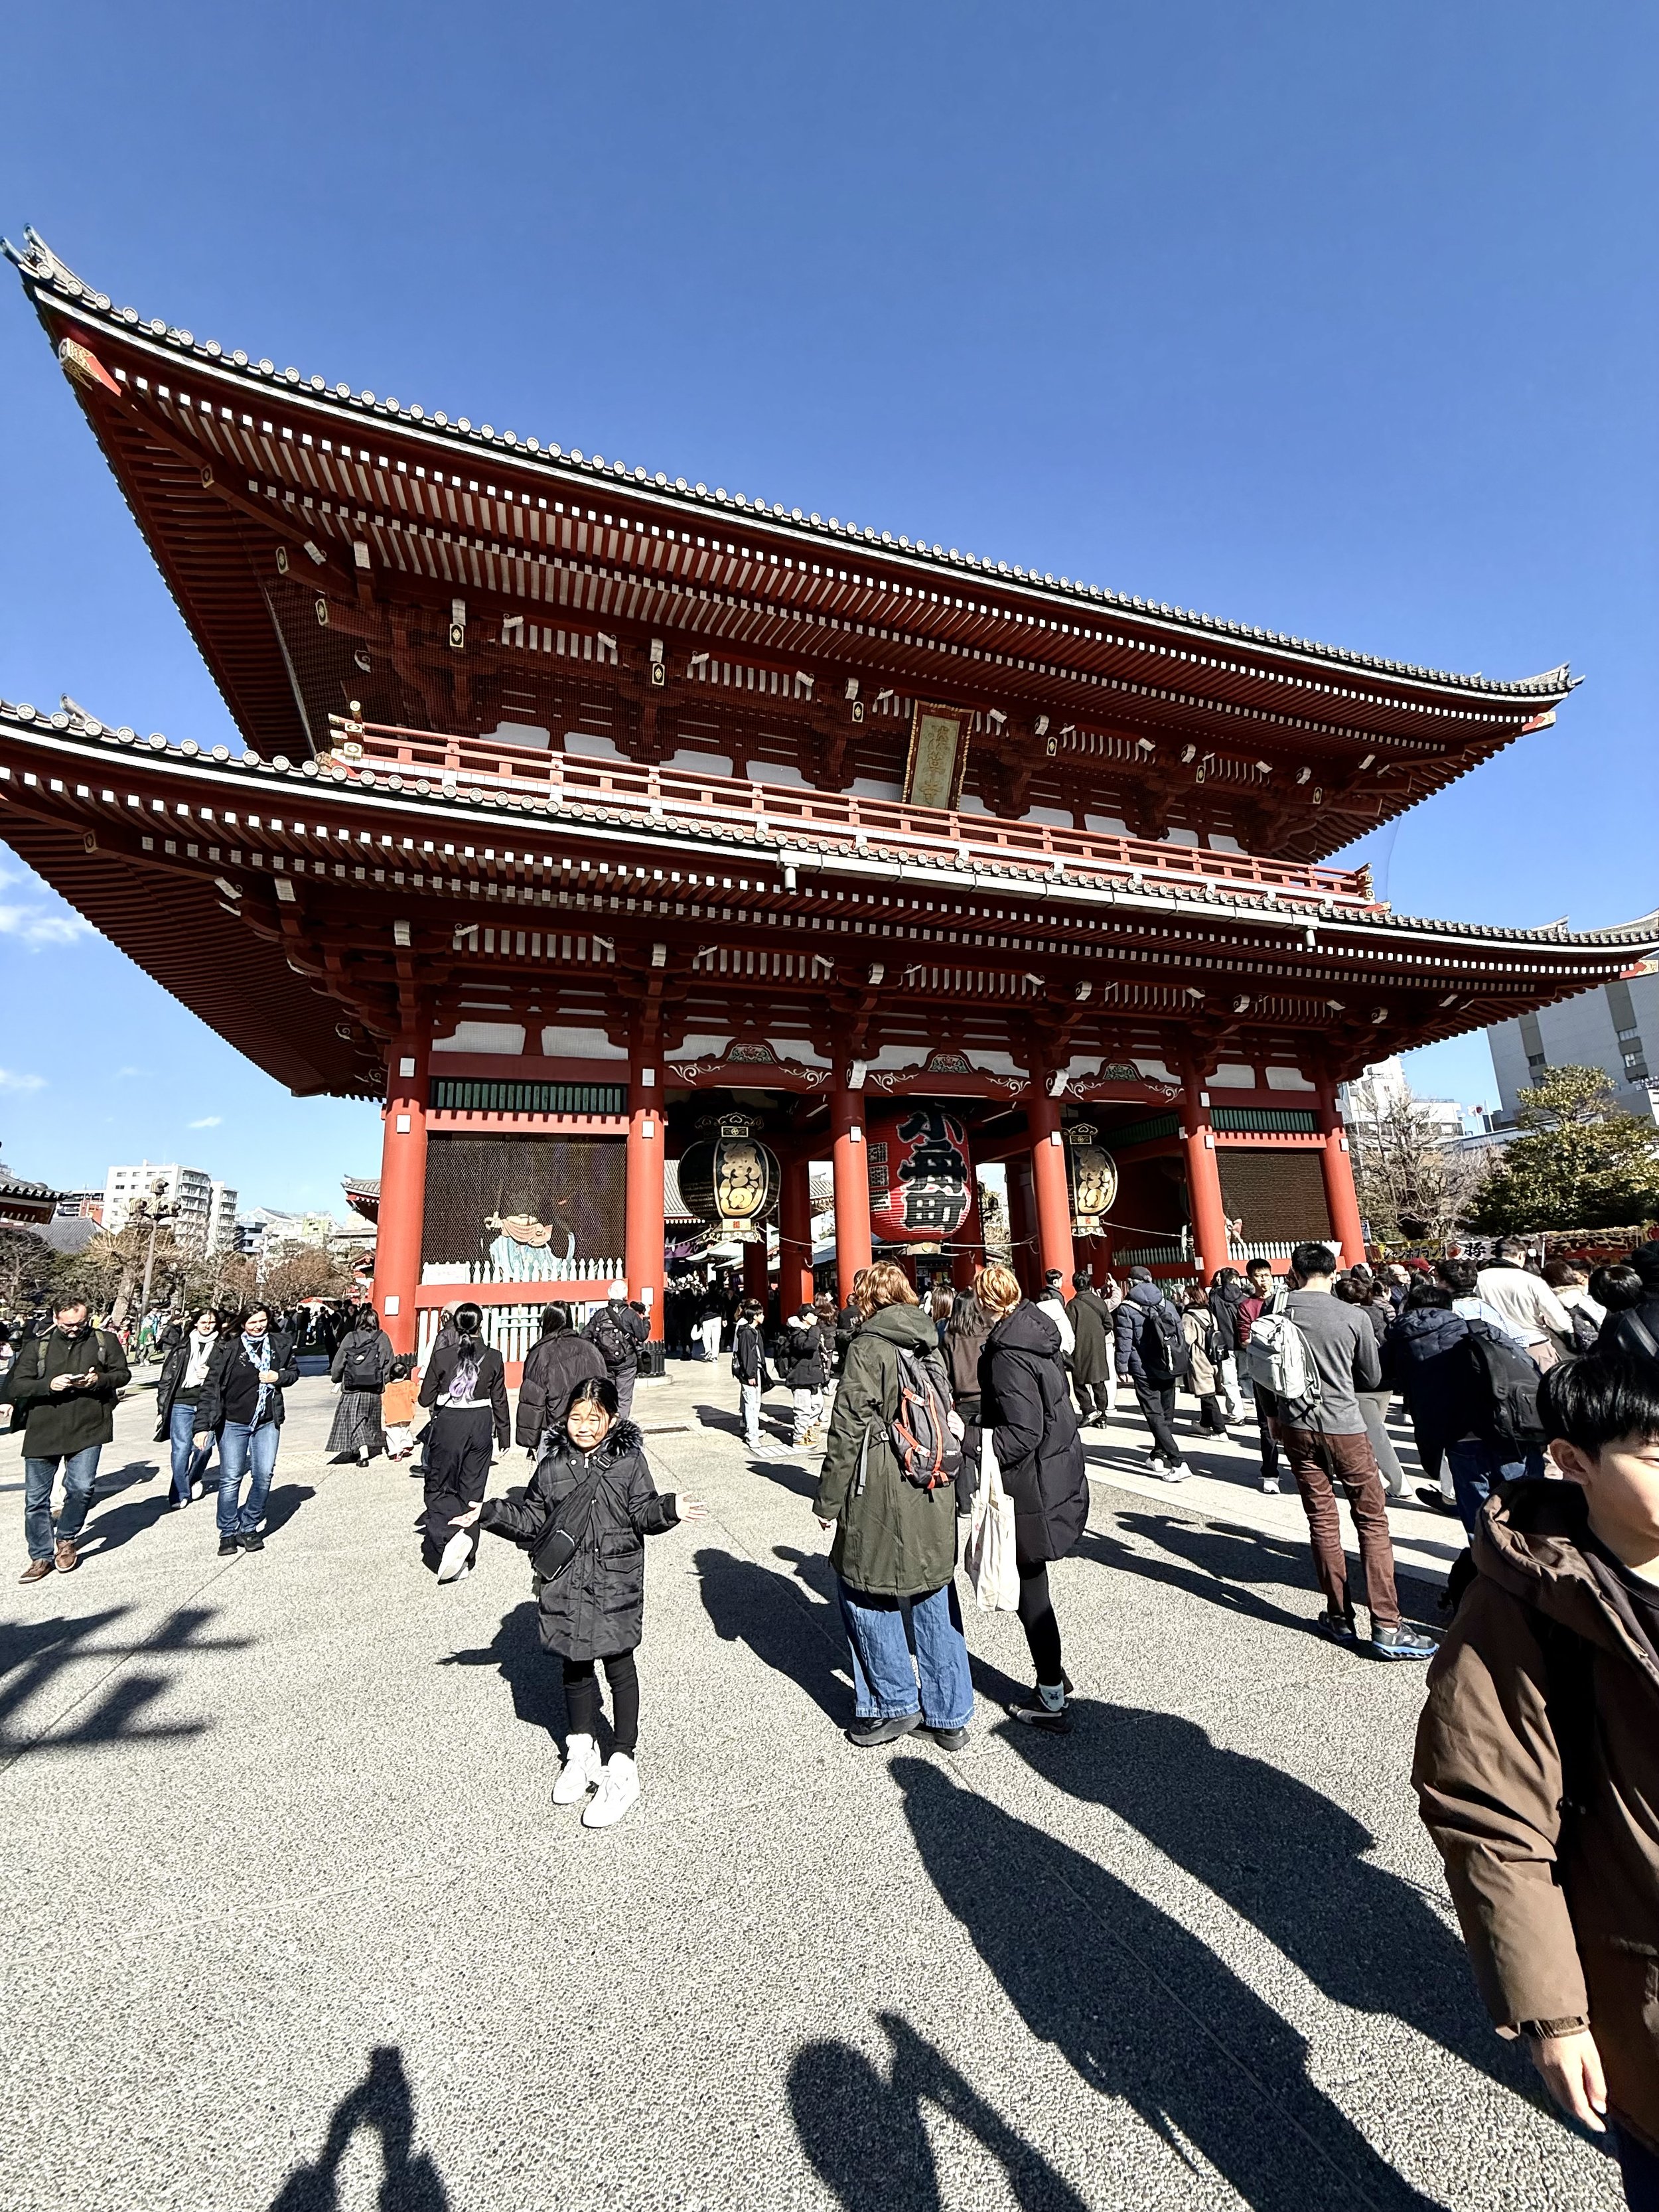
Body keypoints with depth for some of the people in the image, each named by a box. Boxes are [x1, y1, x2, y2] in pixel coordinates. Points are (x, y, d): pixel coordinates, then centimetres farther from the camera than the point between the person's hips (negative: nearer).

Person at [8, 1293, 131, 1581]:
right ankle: (42, 1557, 26)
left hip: (87, 1430, -1)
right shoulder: (37, 1346, 0)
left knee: (81, 1487, -10)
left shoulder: (104, 1341, 1)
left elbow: (123, 1373, 7)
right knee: (36, 1498, 9)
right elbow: (14, 1386, -2)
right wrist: (48, 1385, -20)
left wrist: (100, 1380, -13)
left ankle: (67, 1539, 19)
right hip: (42, 1432, 1)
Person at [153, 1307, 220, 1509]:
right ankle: (180, 1494, 9)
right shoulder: (181, 1346, 6)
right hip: (181, 1404, 0)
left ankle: (194, 1479, 30)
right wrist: (161, 1409, 6)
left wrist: (212, 1375, -9)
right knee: (181, 1448, -3)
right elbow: (167, 1377, 8)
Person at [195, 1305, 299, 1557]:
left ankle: (248, 1528, 18)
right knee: (231, 1478, 0)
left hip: (267, 1423, 3)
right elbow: (210, 1389, -7)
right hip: (232, 1423, -2)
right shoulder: (227, 1349, -8)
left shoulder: (278, 1347, 2)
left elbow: (293, 1372, 17)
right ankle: (228, 1533, 16)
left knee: (264, 1475, 2)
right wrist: (202, 1426, -12)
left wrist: (279, 1377, -6)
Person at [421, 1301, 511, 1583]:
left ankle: (449, 1535, -15)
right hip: (480, 1425, 2)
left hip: (448, 1423, -2)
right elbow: (499, 1401, 2)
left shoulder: (441, 1356, -9)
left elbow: (426, 1398, -2)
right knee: (472, 1490, 12)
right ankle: (465, 1559, 15)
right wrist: (504, 1433, 14)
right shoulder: (493, 1357, -5)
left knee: (438, 1486, 11)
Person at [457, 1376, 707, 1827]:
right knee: (576, 1666, 18)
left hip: (615, 1582, -3)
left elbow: (642, 1514, -7)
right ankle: (581, 1752, 40)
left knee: (618, 1665, 8)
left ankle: (622, 1768, 21)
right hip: (566, 1584, 3)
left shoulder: (629, 1460, -8)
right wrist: (489, 1514, -2)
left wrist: (669, 1509, -26)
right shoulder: (553, 1464, -1)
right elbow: (531, 1518, 7)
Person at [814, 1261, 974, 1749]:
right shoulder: (929, 1343, 8)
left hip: (882, 1494, -7)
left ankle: (896, 1704, 20)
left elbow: (848, 1429, -13)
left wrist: (828, 1500, -5)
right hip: (936, 1493, 7)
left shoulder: (868, 1346, -12)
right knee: (934, 1598, 15)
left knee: (862, 1590, 12)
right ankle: (949, 1716, 25)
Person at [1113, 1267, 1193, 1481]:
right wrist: (1183, 1362, 18)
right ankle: (1158, 1455, 28)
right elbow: (1181, 1333, 10)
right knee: (1166, 1414, 17)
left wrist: (1122, 1369, -4)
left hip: (1144, 1371, -5)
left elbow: (1124, 1342, -12)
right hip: (1169, 1369, 6)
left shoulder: (1127, 1309, -9)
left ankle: (1178, 1463, -12)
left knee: (1156, 1417, -3)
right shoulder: (1167, 1304, 6)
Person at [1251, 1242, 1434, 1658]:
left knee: (1322, 1521, 11)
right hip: (1345, 1426, -2)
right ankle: (1387, 1628, 5)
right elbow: (1372, 1378, 5)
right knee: (1373, 1522, 7)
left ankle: (1340, 1619, 19)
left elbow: (1260, 1371, 5)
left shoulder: (1274, 1310, -3)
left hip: (1296, 1426, 2)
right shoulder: (1354, 1317, -8)